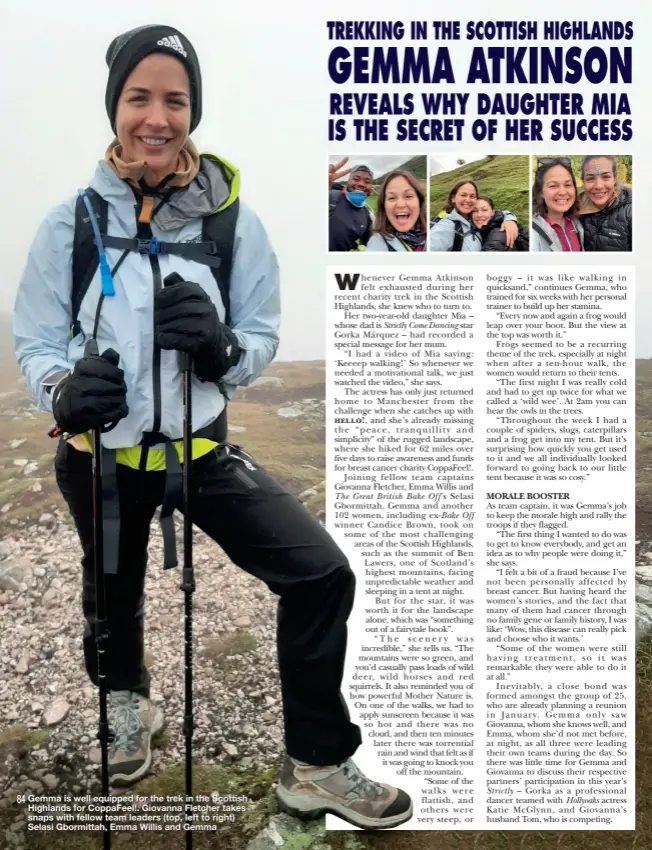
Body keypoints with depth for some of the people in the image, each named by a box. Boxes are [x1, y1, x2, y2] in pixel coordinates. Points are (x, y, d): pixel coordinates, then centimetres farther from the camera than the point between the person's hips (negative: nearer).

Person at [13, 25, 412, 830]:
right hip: (100, 453, 0)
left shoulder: (232, 220, -10)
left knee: (321, 574, -11)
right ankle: (127, 700, 60)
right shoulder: (71, 223, -11)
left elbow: (262, 338, -3)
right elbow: (35, 342, -3)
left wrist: (222, 349, -25)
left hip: (202, 448, 0)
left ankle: (315, 765, 10)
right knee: (113, 594, 23)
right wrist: (65, 389, -24)